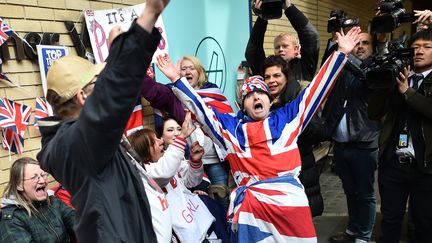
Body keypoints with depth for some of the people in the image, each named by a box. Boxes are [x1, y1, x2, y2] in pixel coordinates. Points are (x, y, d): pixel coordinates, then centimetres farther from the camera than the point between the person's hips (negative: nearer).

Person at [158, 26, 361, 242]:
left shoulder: (286, 117, 16)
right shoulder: (231, 126, 14)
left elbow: (316, 89, 17)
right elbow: (201, 110, 15)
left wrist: (341, 53, 15)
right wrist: (177, 79, 11)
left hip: (289, 198, 1)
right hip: (250, 203, 0)